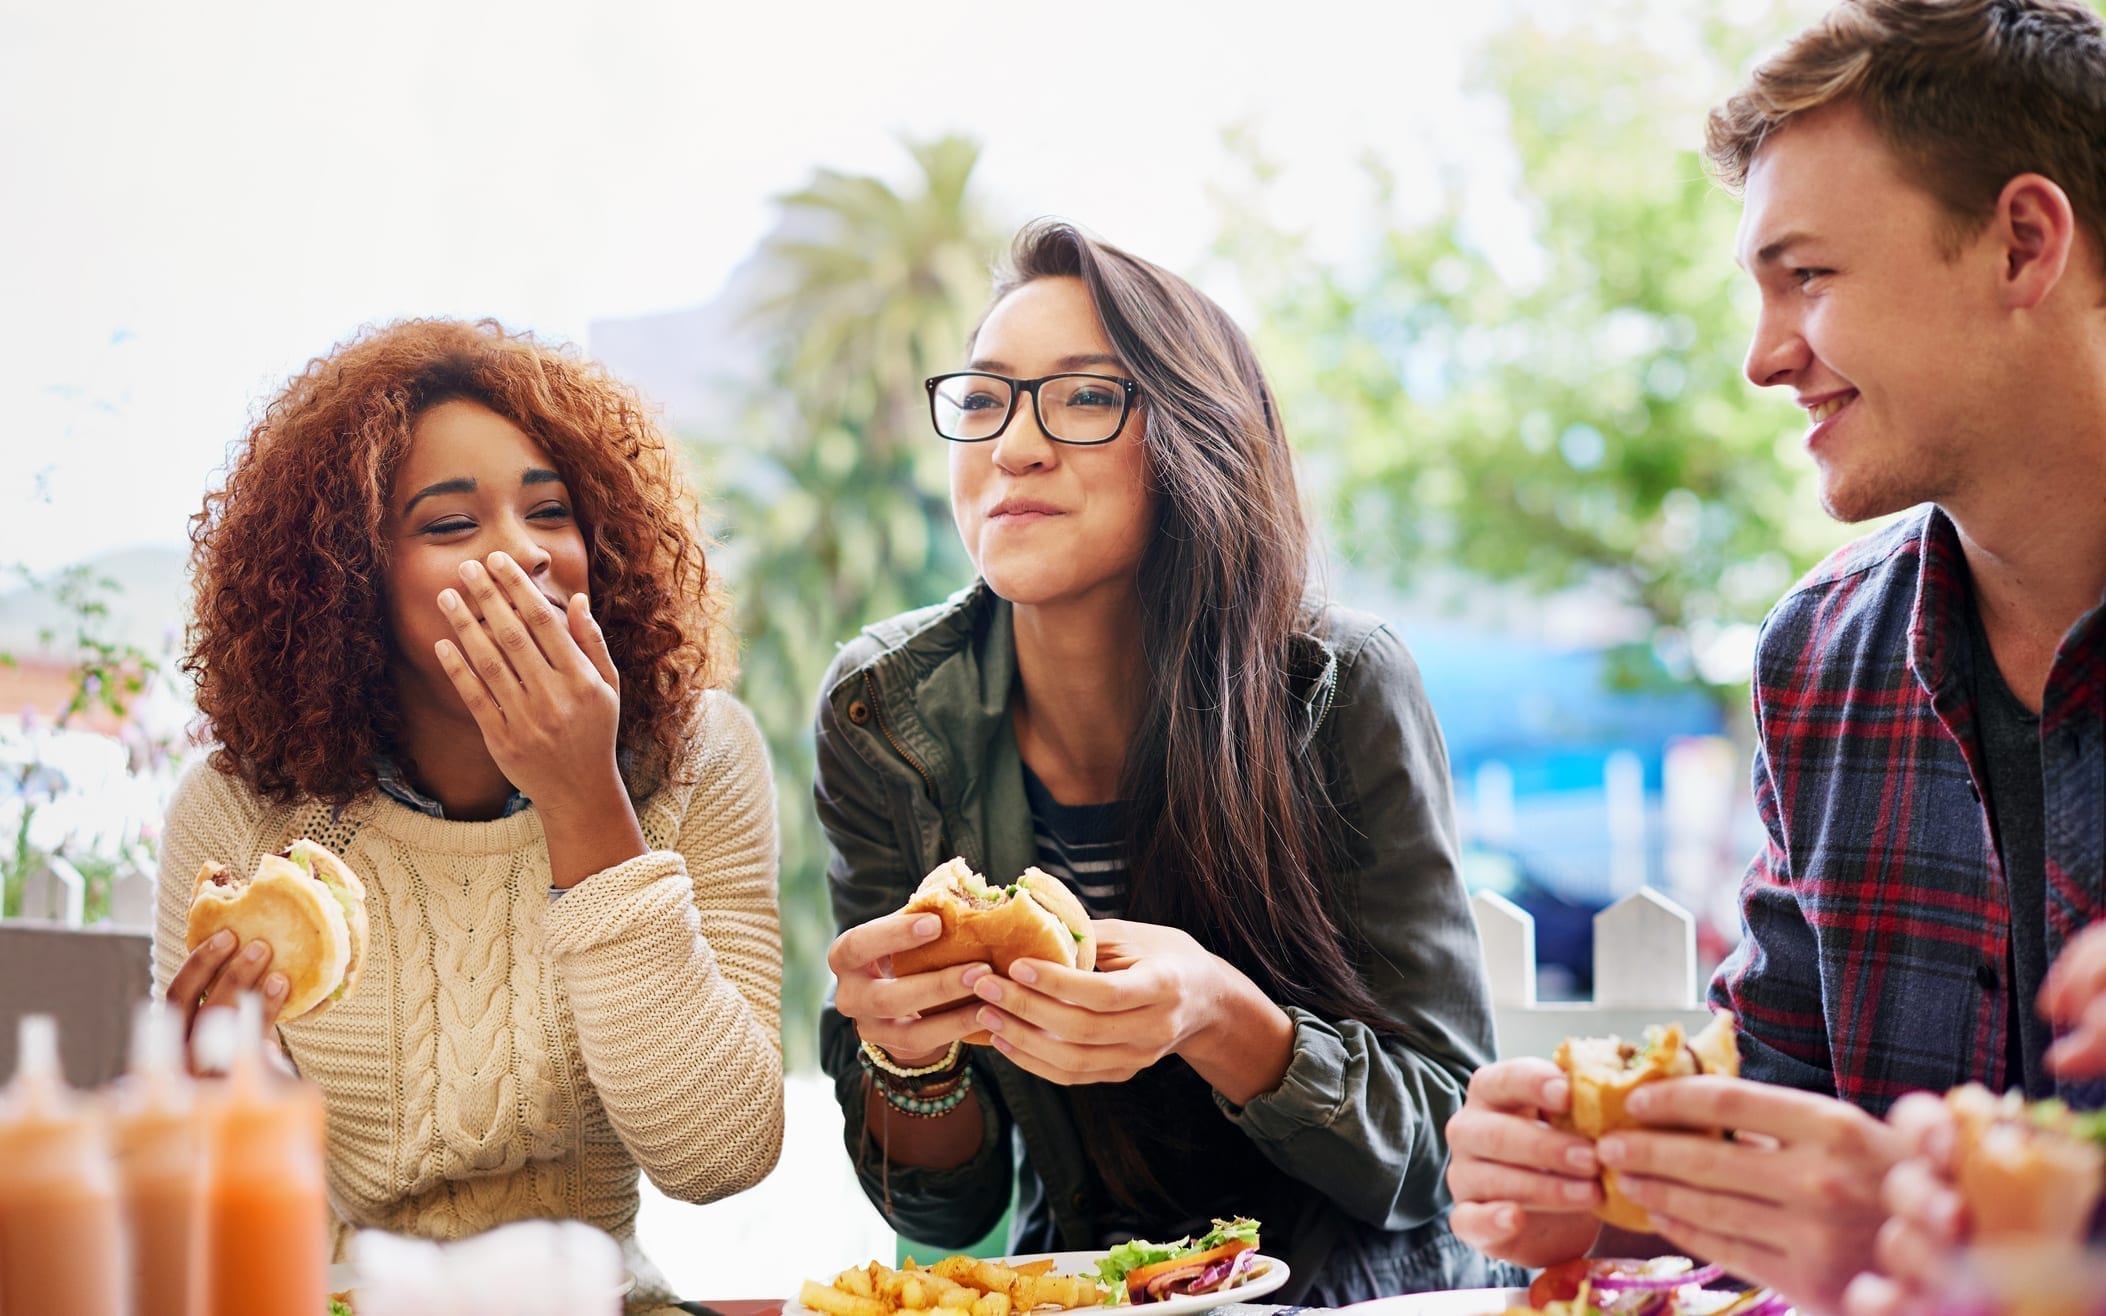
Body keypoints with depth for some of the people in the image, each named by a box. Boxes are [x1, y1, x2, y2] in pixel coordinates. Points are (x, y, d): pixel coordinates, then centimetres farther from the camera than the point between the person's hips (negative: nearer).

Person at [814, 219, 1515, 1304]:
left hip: (1355, 1292, -1)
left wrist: (1219, 1020, -31)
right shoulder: (886, 716, -9)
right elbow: (947, 1208, -4)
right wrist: (905, 1053, -26)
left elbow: (1441, 1150, -13)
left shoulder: (1343, 693, -15)